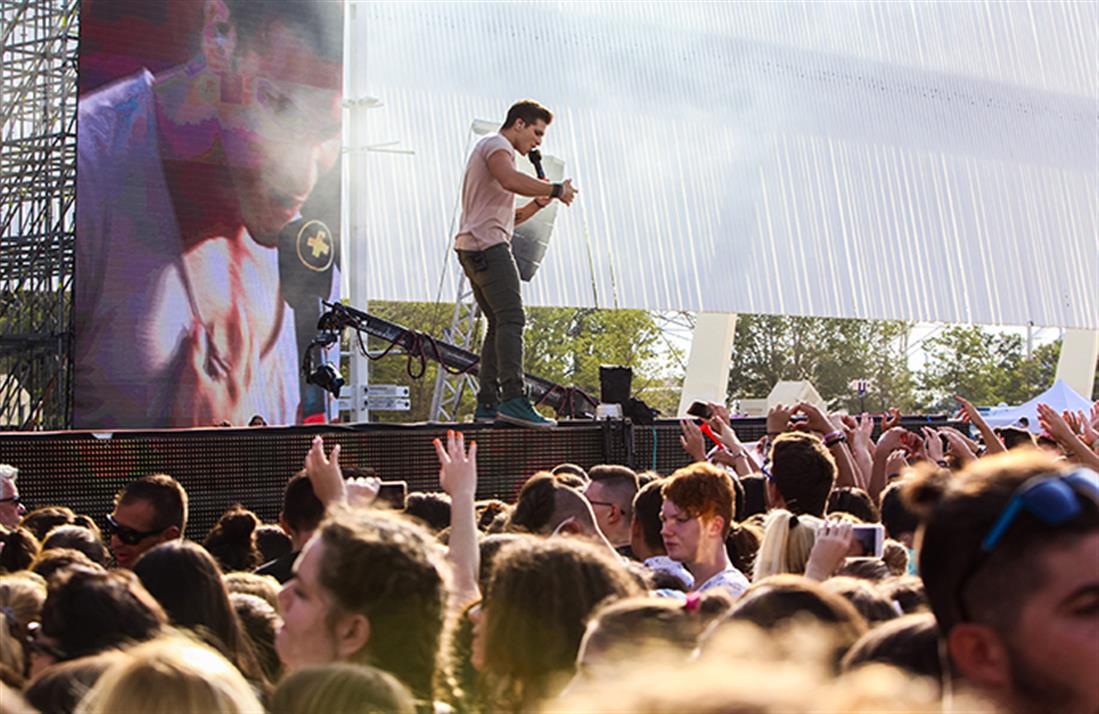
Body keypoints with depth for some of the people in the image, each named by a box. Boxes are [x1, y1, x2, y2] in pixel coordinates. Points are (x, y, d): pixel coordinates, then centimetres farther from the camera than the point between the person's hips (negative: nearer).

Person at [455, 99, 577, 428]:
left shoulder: (493, 149, 31)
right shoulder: (496, 145, -2)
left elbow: (504, 218, 29)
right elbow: (510, 180, -26)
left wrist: (537, 204, 13)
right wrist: (556, 189, -17)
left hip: (473, 247, 11)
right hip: (487, 245, -11)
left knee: (499, 323, 9)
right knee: (511, 318, -19)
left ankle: (487, 404, 7)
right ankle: (513, 399, -29)